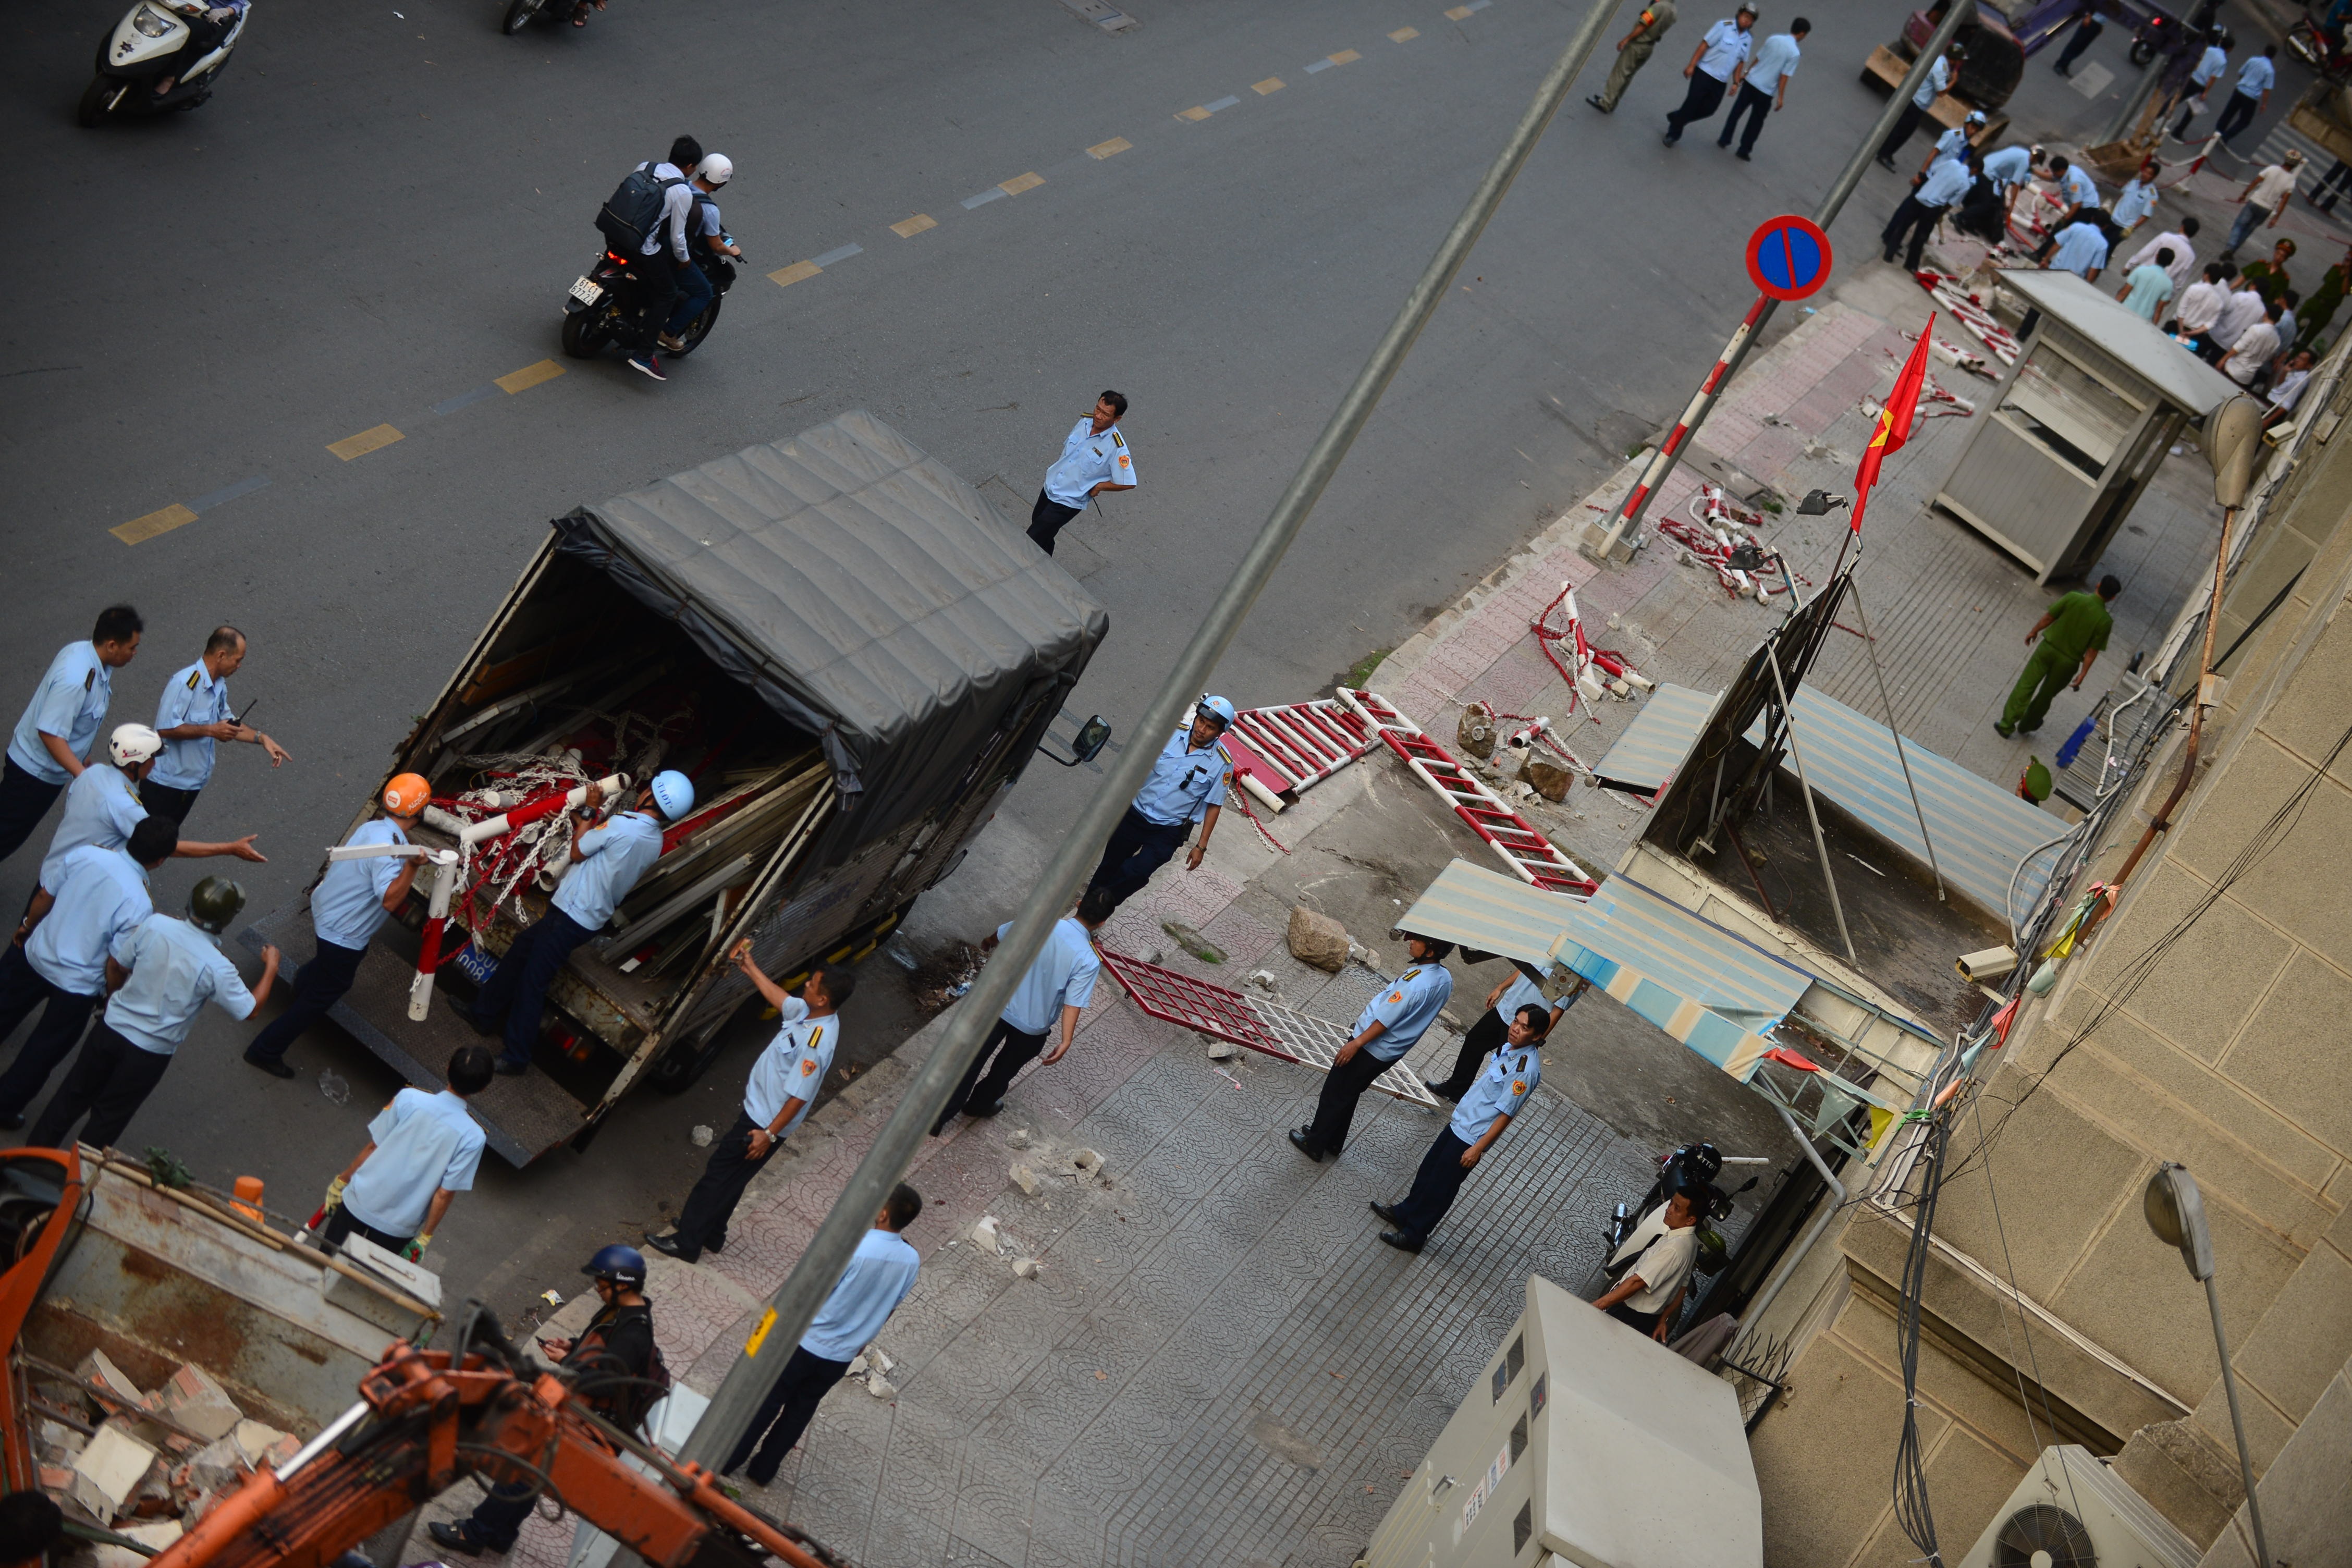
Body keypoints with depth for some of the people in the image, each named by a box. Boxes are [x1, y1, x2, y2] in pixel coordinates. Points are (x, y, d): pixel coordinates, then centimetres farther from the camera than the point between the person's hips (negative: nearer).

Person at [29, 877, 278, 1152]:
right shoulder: (217, 969, -26)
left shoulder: (155, 924, -16)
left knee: (75, 1093, 25)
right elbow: (249, 1009, -13)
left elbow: (116, 965, -2)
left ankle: (36, 1152, 41)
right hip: (151, 1053, -3)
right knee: (109, 1114, 19)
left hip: (112, 1027, 3)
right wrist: (270, 968, 1)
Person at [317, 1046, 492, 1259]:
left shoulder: (408, 1098, -16)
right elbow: (444, 1194, -14)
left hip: (359, 1203, 1)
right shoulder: (472, 1138, -18)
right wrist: (425, 1237, -2)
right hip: (399, 1227, -1)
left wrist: (341, 1182, 7)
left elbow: (372, 1148, -7)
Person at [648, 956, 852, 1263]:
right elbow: (781, 999, 16)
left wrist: (769, 1134, -22)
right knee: (729, 1178, 23)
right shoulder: (808, 1011, -6)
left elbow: (799, 1096, -28)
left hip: (764, 1122, -9)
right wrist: (749, 967, 21)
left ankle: (686, 1242, 17)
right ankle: (711, 1234, 40)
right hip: (756, 1108, 9)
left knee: (719, 1176, 4)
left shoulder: (817, 1045, -33)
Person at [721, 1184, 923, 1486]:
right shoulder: (912, 1261, -11)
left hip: (808, 1342, -4)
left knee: (767, 1401, 14)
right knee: (801, 1409, 22)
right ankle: (763, 1469, 34)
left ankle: (728, 1460, 28)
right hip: (842, 1356, 5)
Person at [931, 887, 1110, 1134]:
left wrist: (987, 942, 26)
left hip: (1000, 1007, 2)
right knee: (1005, 1068, 26)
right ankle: (980, 1103, 50)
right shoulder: (1089, 962, -24)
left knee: (972, 1060, 18)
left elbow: (1000, 934, 5)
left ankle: (939, 1114, 26)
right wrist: (1066, 1042, -24)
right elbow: (1073, 1004, -28)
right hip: (1033, 1027, -2)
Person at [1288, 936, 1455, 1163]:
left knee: (1335, 1092, 11)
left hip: (1371, 1049, -8)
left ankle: (1315, 1144, 26)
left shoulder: (1415, 984, -33)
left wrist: (1355, 1044, -18)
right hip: (1391, 1052, 8)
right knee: (1349, 1094, 25)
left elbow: (1385, 1021, -27)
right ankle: (1333, 1142, 39)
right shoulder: (1445, 978, -6)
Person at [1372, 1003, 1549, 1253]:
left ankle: (1414, 1236, 23)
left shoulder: (1527, 1070, -27)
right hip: (1459, 1122, 8)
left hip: (1471, 1138, -8)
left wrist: (1478, 1148, -21)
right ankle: (1404, 1213, 42)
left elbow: (1505, 1114, -24)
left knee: (1441, 1185, 6)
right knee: (1429, 1168, 22)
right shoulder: (1508, 1047, 0)